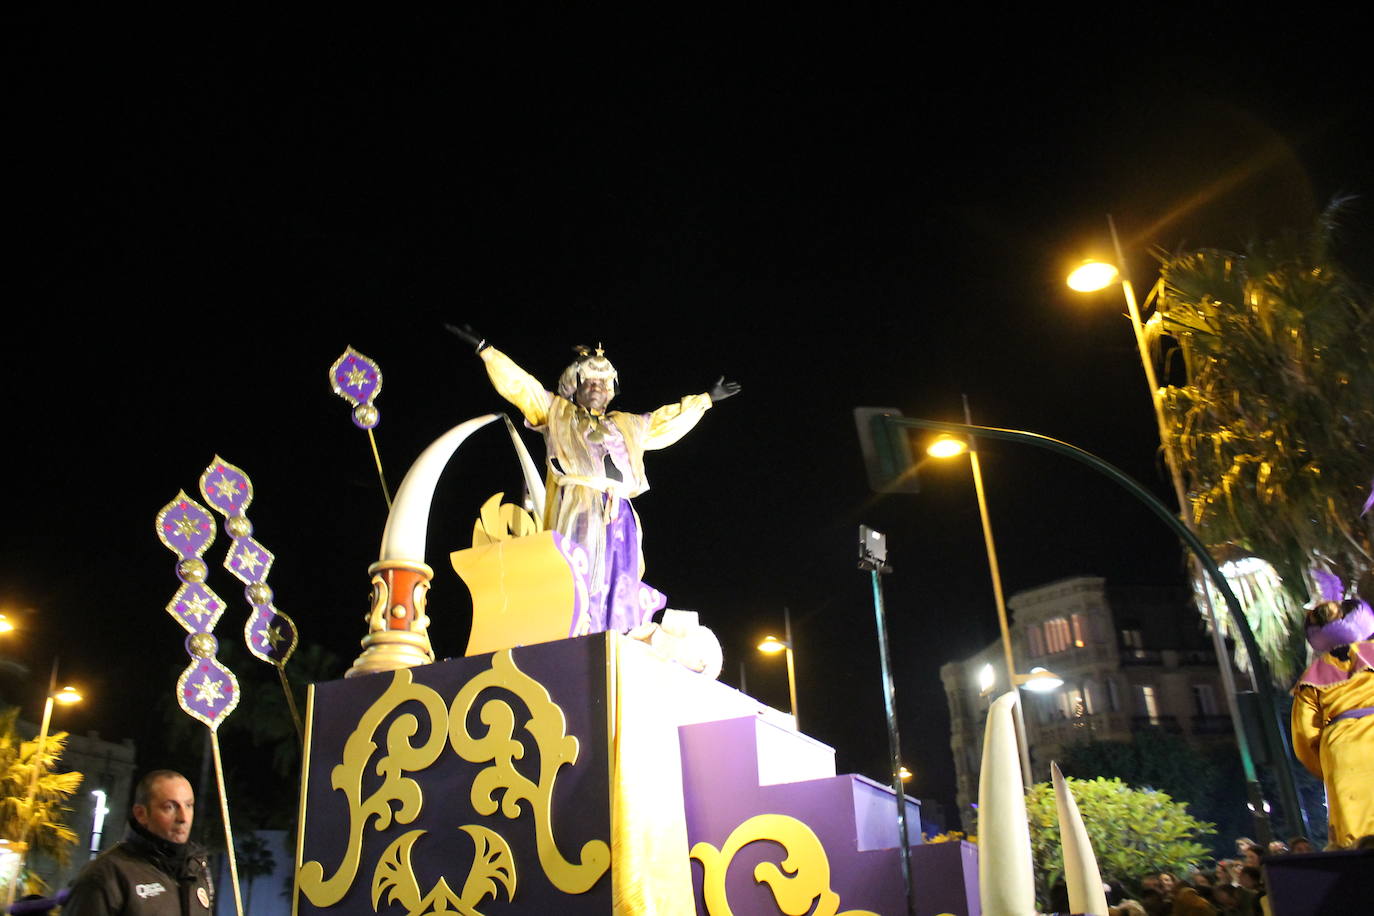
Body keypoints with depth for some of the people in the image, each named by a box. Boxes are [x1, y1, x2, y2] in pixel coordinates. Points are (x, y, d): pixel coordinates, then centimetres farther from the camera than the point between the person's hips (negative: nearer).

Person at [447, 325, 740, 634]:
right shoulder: (557, 414, 18)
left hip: (619, 514, 4)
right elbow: (519, 385, 14)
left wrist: (706, 399, 37)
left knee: (620, 591, -3)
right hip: (581, 511, -4)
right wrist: (484, 349, 9)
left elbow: (667, 419, 35)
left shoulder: (626, 425, 28)